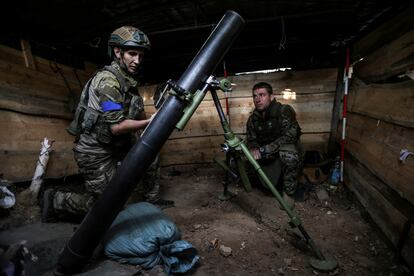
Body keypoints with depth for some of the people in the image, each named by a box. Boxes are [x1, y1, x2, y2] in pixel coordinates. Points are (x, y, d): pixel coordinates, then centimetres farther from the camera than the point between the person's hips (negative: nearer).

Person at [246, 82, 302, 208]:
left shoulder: (284, 111, -22)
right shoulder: (253, 119, -4)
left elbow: (289, 135, -32)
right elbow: (251, 140, 0)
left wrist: (264, 149, -39)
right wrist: (254, 149, -25)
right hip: (268, 156, 5)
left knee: (289, 154, -39)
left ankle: (289, 193, -19)